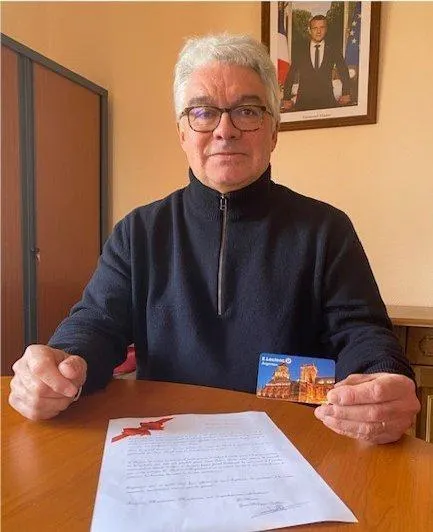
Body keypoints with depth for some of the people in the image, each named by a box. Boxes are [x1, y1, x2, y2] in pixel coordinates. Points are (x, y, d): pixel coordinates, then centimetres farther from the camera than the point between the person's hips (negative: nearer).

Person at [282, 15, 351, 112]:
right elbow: (290, 76, 8)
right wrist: (286, 99, -2)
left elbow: (344, 73, 19)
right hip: (303, 102, -1)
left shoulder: (333, 51, 11)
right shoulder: (300, 52, 9)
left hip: (327, 101, 1)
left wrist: (346, 94, 8)